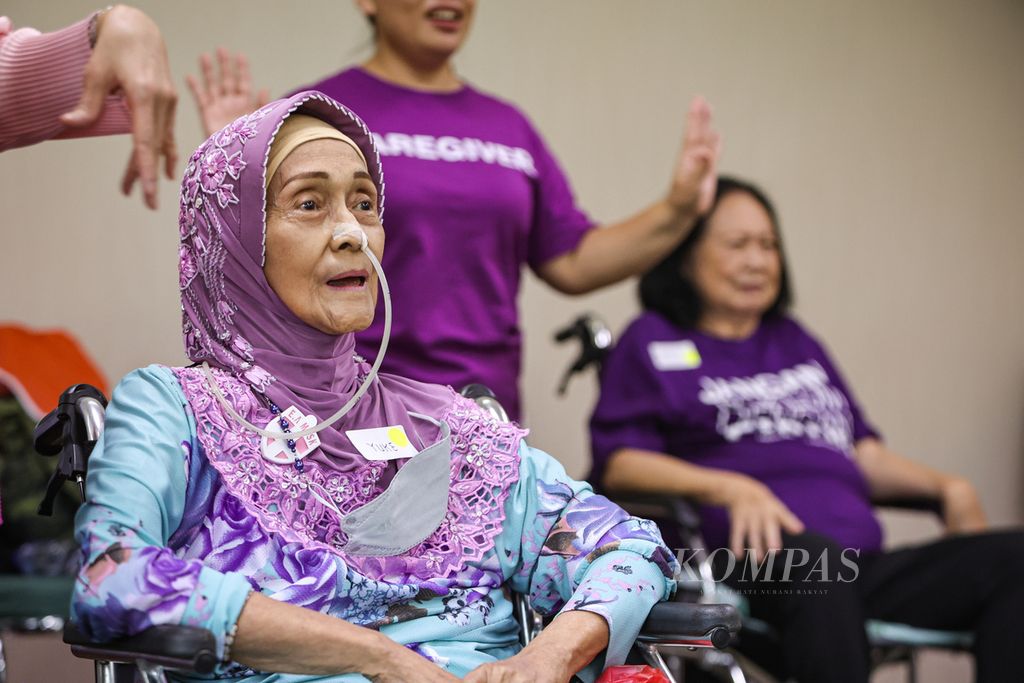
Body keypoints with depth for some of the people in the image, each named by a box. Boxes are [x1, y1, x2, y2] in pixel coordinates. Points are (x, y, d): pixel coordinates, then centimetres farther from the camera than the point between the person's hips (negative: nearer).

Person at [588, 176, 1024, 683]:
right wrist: (729, 488, -15)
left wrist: (947, 488, 11)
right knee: (811, 554, -42)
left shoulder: (797, 342, 33)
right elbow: (617, 462, 1)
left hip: (860, 571, 6)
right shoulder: (652, 341, 16)